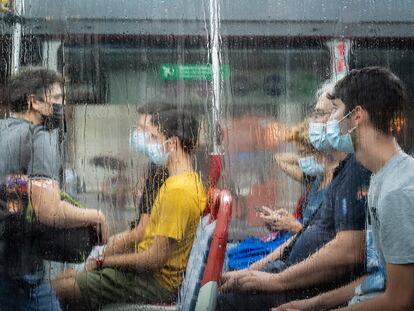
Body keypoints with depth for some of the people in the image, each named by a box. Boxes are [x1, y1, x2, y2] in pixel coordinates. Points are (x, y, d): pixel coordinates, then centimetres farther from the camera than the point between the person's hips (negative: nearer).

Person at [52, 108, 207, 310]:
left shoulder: (178, 191, -24)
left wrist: (107, 260, -10)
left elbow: (155, 259, -25)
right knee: (65, 277, 15)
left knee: (58, 288, -10)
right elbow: (145, 231, 15)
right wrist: (105, 256, 6)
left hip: (156, 282, -10)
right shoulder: (187, 181, 11)